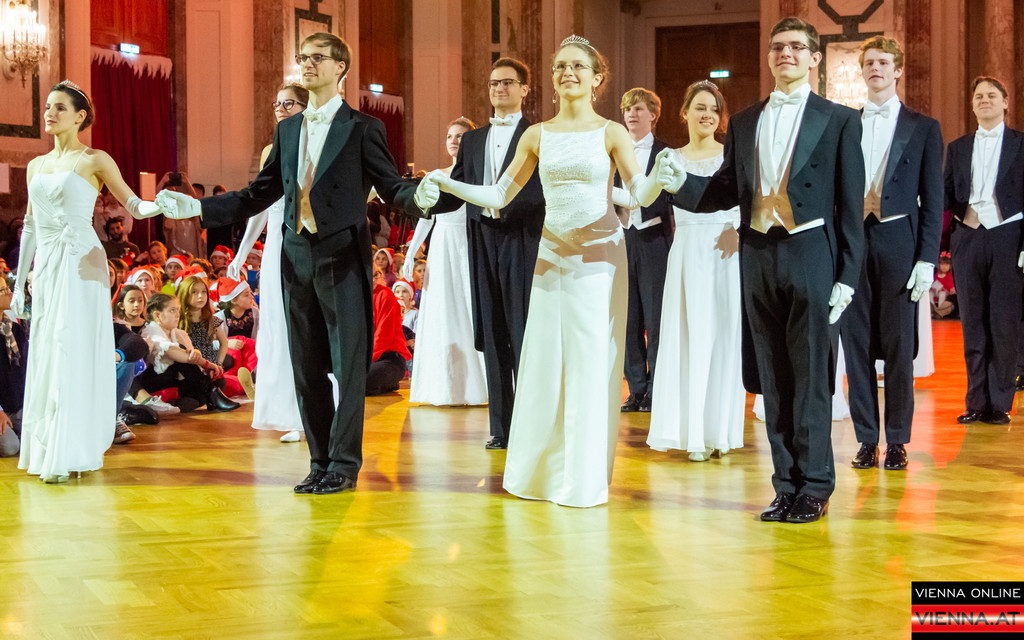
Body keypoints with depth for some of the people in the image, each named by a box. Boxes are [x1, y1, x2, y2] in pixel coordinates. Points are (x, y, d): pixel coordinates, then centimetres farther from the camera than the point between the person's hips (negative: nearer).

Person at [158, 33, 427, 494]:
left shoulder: (362, 128, 0)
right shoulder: (287, 131, 16)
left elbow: (392, 187, -5)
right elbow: (259, 195, 18)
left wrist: (421, 195, -27)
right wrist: (196, 207, 12)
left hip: (342, 257, -5)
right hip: (298, 259, 6)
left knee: (348, 364, -3)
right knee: (307, 368, 8)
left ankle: (344, 463, 5)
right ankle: (321, 462, 17)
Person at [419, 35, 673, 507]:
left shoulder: (611, 133, 1)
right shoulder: (537, 136, 8)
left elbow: (641, 195, -10)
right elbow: (499, 196, 9)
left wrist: (661, 176, -32)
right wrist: (447, 185, -4)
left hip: (598, 256, -3)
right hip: (552, 257, 3)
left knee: (592, 363, -2)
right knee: (543, 362, 4)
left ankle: (584, 478, 6)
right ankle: (541, 472, 16)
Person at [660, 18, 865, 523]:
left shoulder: (839, 121, 3)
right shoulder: (744, 123, 15)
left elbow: (850, 204, 0)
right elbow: (726, 191, 13)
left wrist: (847, 276, -7)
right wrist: (680, 183, -6)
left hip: (810, 256, -4)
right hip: (758, 255, 4)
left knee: (810, 378, -2)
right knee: (773, 380, 7)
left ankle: (814, 486, 9)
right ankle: (786, 486, 15)